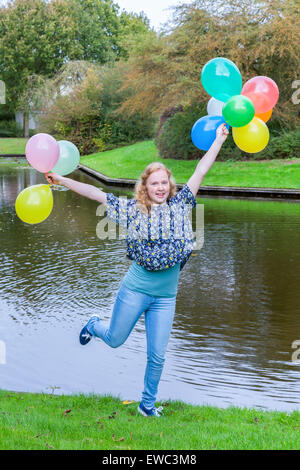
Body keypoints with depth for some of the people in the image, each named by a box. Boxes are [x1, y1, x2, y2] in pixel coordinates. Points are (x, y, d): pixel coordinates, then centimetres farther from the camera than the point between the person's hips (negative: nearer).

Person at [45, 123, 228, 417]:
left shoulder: (179, 205, 1)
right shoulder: (133, 209, -4)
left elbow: (200, 171, 2)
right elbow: (95, 193, -5)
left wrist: (219, 139, 6)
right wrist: (62, 181, -8)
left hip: (165, 297, 2)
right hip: (135, 291, -1)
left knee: (157, 355, 6)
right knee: (115, 340, 16)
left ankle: (147, 404, 27)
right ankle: (94, 325, 51)